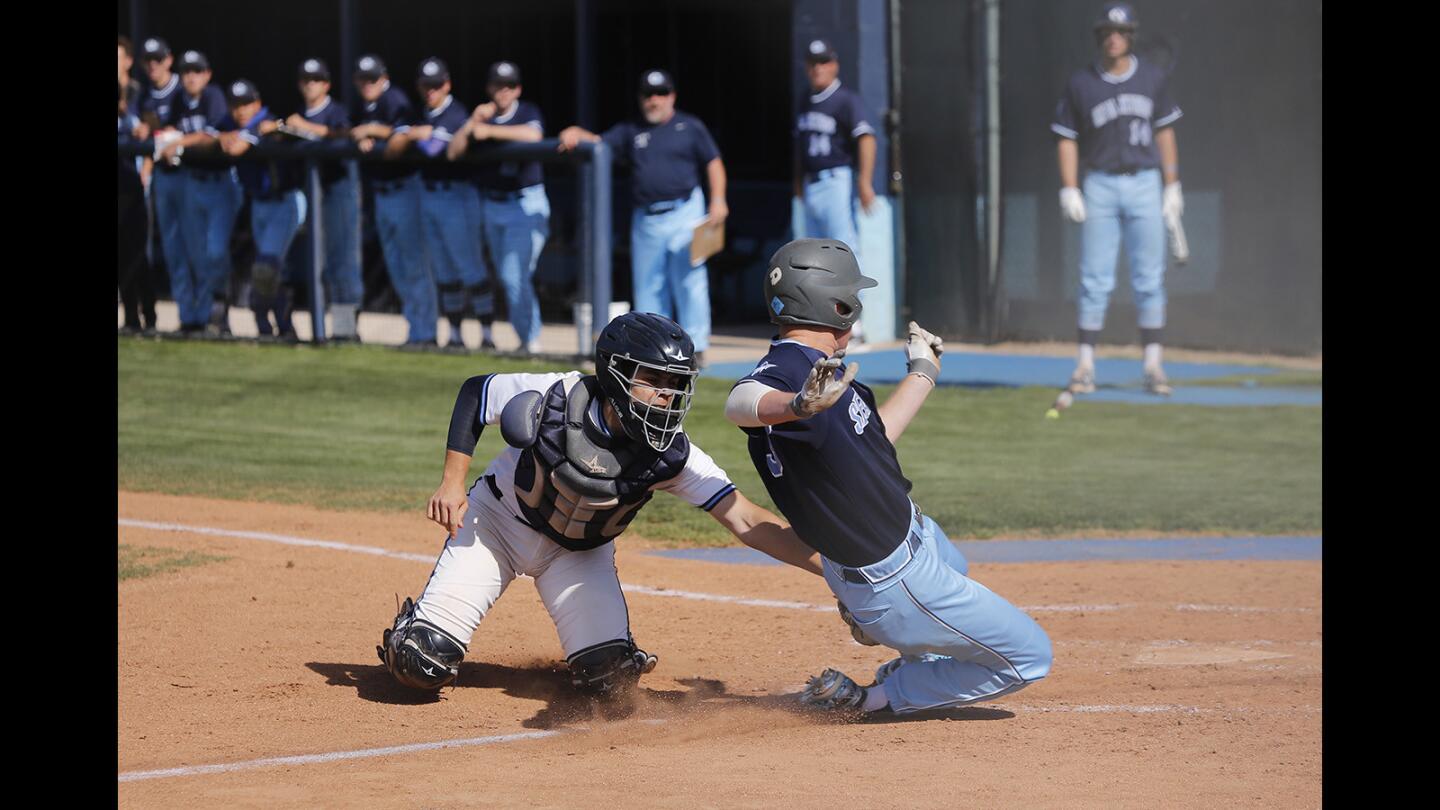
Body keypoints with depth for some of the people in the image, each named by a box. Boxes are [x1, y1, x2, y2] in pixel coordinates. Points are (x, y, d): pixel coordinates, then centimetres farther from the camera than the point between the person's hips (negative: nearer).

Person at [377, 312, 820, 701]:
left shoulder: (671, 456, -26)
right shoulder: (554, 399, -31)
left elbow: (746, 520, -30)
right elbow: (473, 392, -12)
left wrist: (828, 565, -41)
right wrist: (453, 482, -17)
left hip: (581, 553, 2)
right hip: (498, 521, -2)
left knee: (610, 679, -16)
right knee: (424, 665, -13)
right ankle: (414, 622, 24)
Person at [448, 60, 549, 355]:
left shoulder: (527, 113, -3)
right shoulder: (482, 116, 9)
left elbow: (533, 134, -27)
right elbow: (453, 152, -1)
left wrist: (490, 131, -24)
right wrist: (473, 123, -14)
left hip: (525, 206, -5)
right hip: (491, 206, 6)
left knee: (515, 274, -15)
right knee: (504, 274, 10)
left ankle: (530, 339, -8)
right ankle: (529, 336, 21)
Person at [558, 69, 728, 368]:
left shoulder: (689, 127, 8)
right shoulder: (631, 131, 16)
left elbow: (713, 162, 6)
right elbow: (600, 144, 9)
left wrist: (718, 200, -6)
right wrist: (578, 135, -13)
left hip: (684, 212, -4)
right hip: (646, 219, 4)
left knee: (689, 281, -9)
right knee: (648, 286, 4)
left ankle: (695, 347, -6)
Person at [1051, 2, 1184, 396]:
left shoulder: (1153, 79, 5)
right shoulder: (1080, 84, 0)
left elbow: (1164, 131, 11)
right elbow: (1066, 137, 3)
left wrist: (1172, 186, 8)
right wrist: (1069, 189, -6)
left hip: (1144, 184, 1)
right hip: (1100, 186, -1)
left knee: (1149, 278, 0)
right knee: (1095, 279, -3)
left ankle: (1153, 365, 3)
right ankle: (1085, 364, 0)